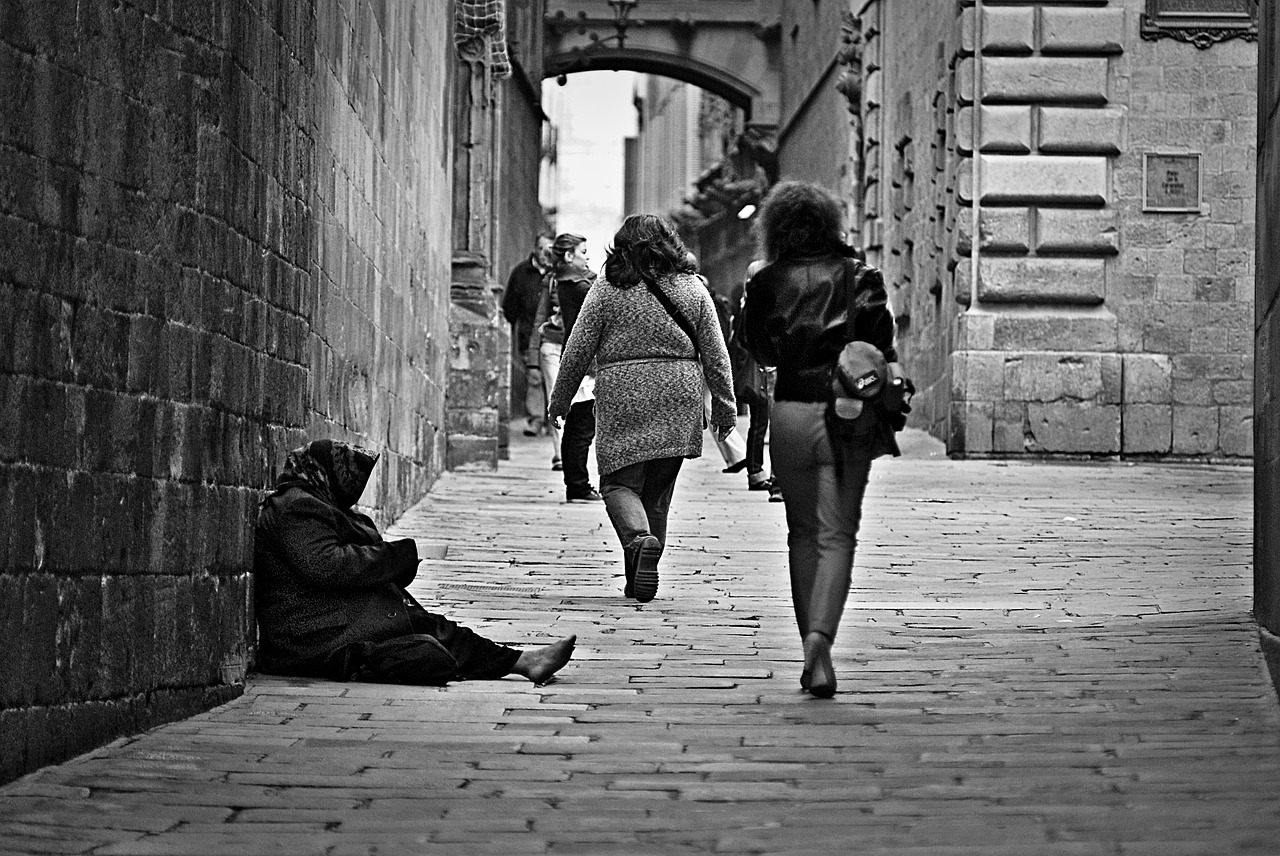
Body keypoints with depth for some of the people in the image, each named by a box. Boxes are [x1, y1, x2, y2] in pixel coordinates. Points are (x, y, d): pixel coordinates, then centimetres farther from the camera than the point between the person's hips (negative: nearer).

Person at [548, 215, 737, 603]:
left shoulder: (607, 290, -1)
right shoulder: (692, 288, 6)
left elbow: (577, 352, 1)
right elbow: (715, 355, 6)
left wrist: (558, 402, 13)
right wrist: (725, 408, 14)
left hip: (622, 397, -3)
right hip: (679, 398, 3)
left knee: (620, 483, 3)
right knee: (658, 491, 12)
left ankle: (639, 539, -26)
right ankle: (640, 578, 16)